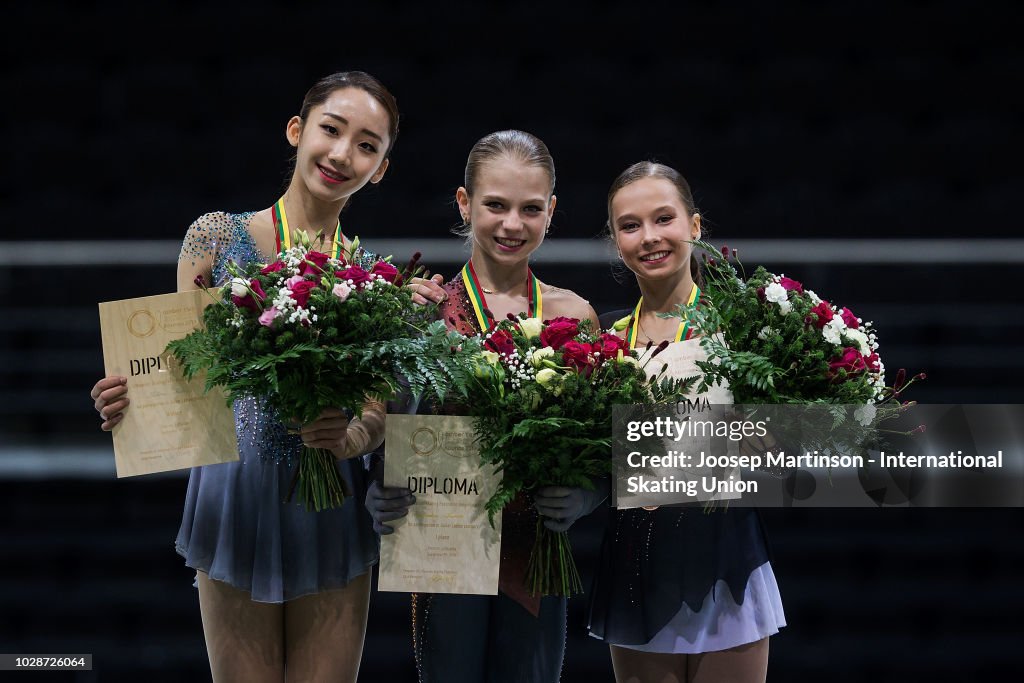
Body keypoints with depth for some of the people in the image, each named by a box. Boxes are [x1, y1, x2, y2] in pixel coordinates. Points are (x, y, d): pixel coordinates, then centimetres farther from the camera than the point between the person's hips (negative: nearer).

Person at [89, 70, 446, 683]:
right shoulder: (217, 237, 1)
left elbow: (378, 417, 3)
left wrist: (347, 439, -20)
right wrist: (132, 399, -19)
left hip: (332, 511, 2)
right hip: (236, 499, -2)